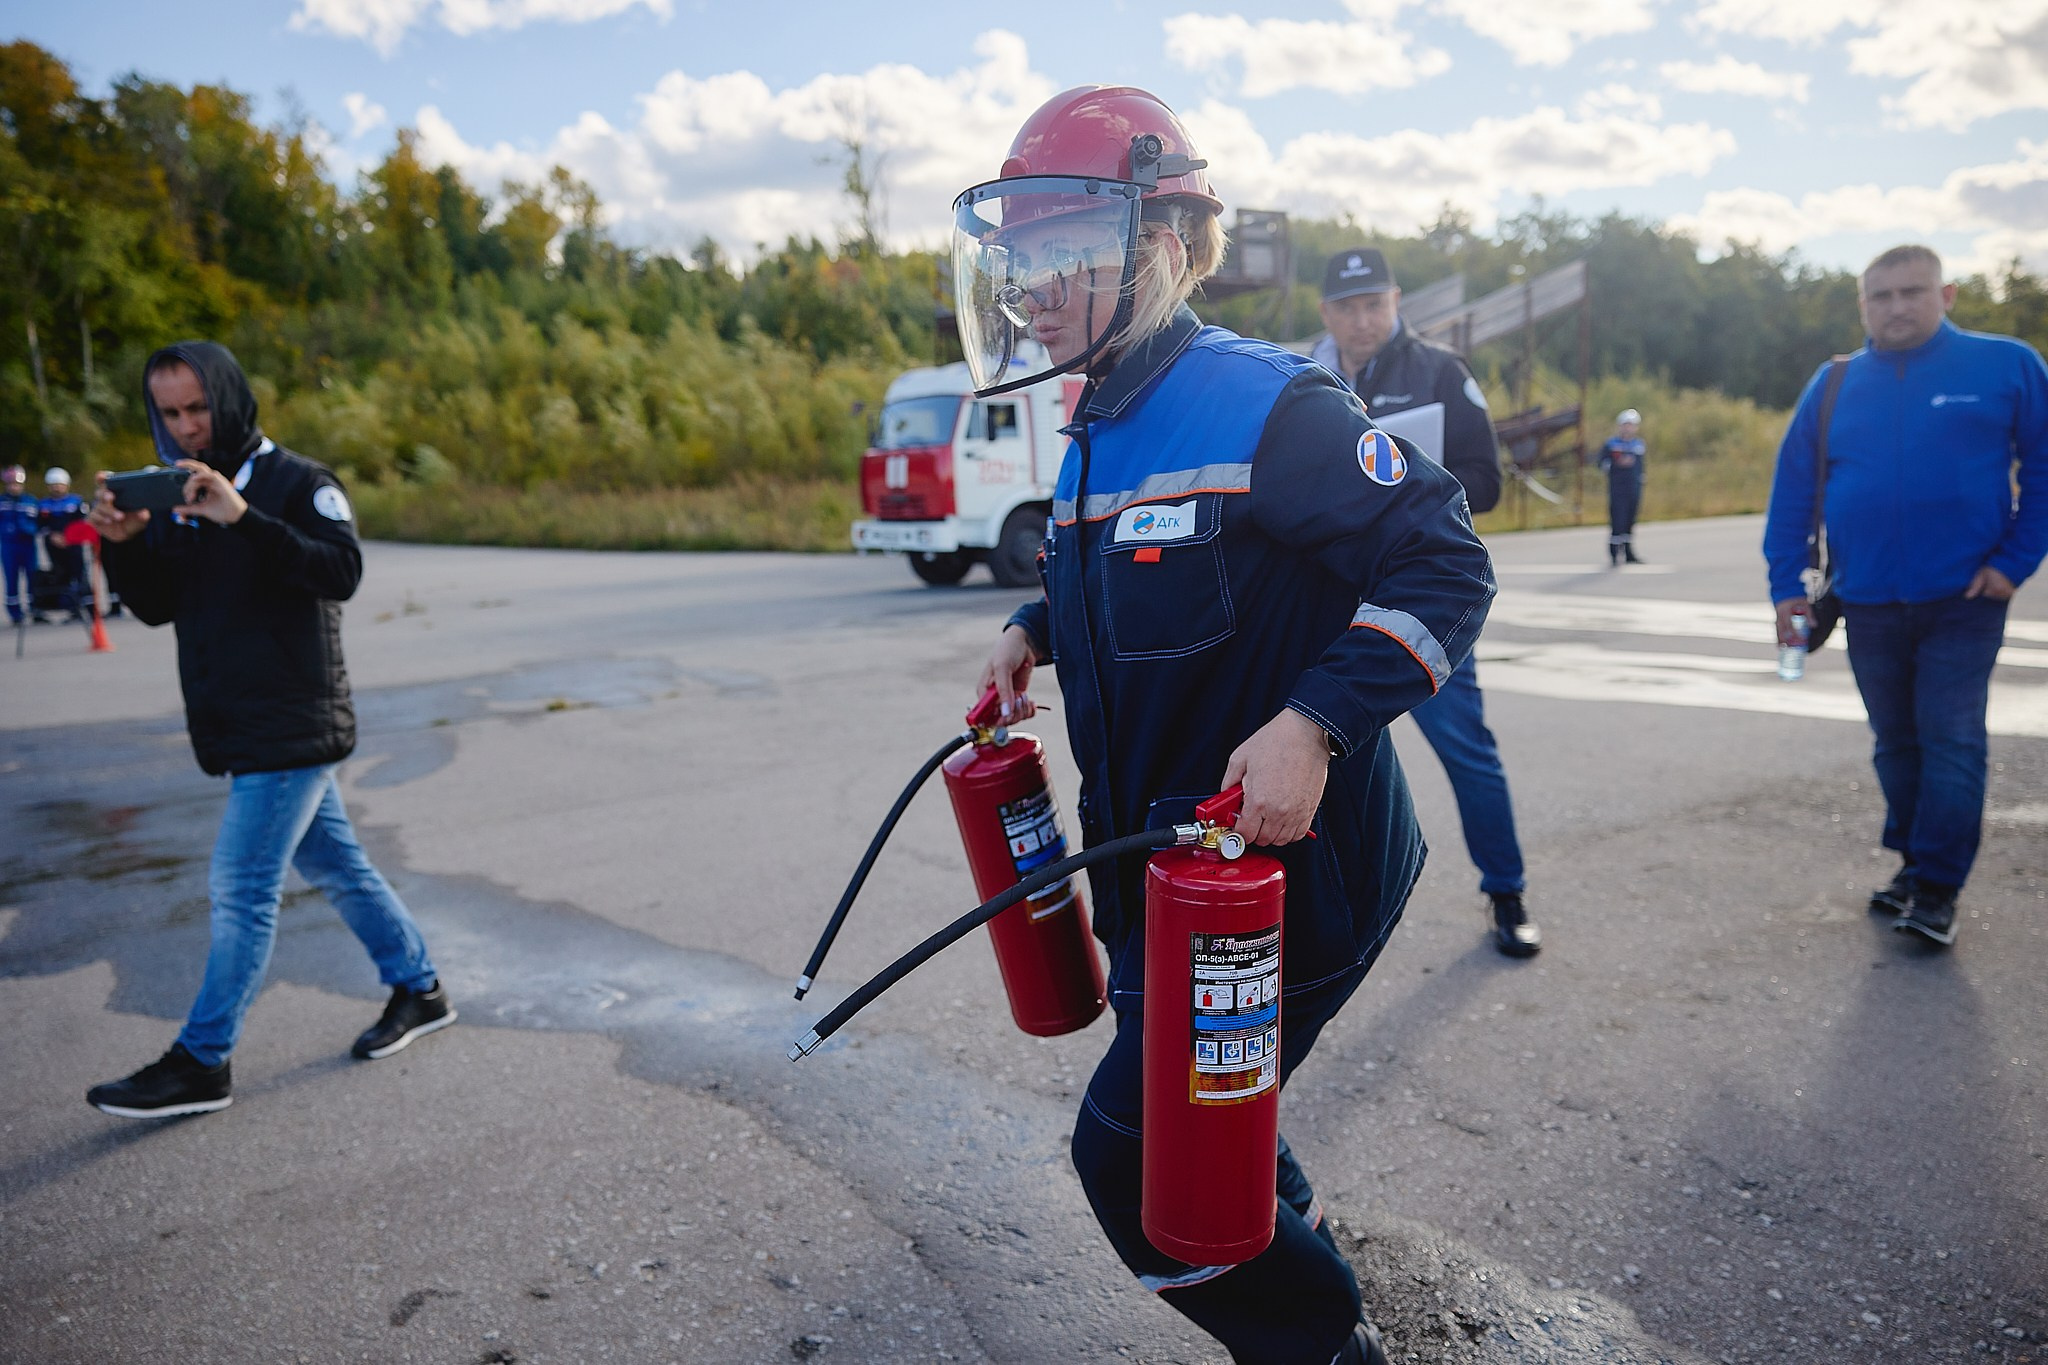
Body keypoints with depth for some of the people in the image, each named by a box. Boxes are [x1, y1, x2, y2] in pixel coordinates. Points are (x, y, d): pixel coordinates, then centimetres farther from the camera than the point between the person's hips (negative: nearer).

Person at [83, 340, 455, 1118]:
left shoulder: (299, 483, -8)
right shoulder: (178, 494, 13)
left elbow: (341, 573, -24)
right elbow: (156, 607, 9)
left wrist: (244, 519, -32)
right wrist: (124, 545, -9)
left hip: (291, 729, -8)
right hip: (235, 728, 8)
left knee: (242, 888, -5)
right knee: (334, 866, 15)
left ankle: (200, 1063, 5)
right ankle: (418, 990, 27)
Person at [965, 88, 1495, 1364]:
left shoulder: (1263, 407, -18)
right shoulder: (1099, 435, 9)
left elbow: (1444, 564, -19)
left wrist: (1313, 723, -30)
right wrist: (1037, 629, 5)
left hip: (1287, 864, -9)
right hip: (1163, 866, 9)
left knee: (1138, 1158, 0)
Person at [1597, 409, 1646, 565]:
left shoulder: (1639, 444, 13)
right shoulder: (1610, 444, -1)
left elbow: (1640, 468, 19)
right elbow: (1603, 465, -6)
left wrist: (1640, 490, 17)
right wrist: (1618, 464, -22)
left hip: (1633, 491, 5)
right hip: (1617, 489, -5)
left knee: (1630, 522, 9)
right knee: (1617, 520, -10)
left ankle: (1629, 553, 16)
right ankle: (1614, 554, -3)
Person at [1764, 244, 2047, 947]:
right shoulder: (1832, 386, 4)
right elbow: (1792, 490, 5)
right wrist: (1785, 584, 1)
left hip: (1963, 600, -3)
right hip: (1868, 605, 3)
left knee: (1951, 741, -4)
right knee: (1897, 742, 13)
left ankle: (1937, 889, 3)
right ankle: (1915, 863, 27)